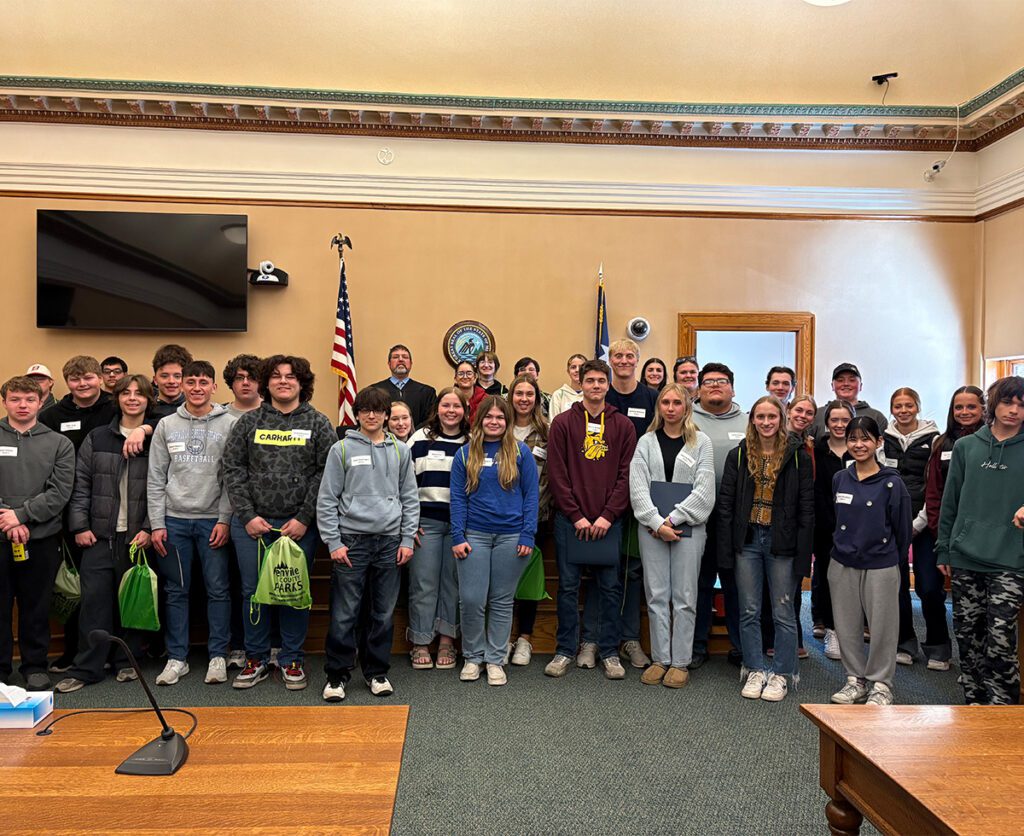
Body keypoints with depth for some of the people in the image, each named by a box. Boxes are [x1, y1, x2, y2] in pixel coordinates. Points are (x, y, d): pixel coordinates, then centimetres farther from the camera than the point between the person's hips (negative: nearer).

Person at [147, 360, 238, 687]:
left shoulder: (230, 424, -1)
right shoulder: (166, 425, 7)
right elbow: (156, 479, 6)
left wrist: (225, 519, -9)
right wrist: (157, 523, 1)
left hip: (213, 520, -2)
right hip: (174, 519, 3)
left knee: (218, 589, 2)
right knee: (176, 591, 9)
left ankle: (218, 656, 14)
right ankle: (177, 658, 19)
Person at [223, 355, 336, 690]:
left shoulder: (318, 423, 2)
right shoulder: (248, 422, 6)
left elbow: (326, 472, -4)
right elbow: (232, 468, 3)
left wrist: (304, 518, -11)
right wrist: (247, 515, -6)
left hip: (299, 524, -1)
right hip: (251, 523, 2)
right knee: (253, 591, 9)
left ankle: (291, 661, 22)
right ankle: (255, 659, 25)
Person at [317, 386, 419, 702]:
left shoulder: (400, 450, 8)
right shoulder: (342, 449, 1)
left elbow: (410, 497, 11)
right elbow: (326, 500, 0)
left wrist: (407, 539, 4)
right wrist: (333, 542, -6)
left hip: (389, 541, 3)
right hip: (351, 540, -2)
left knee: (384, 613, 9)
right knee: (344, 613, 0)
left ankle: (376, 671, 23)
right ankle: (337, 674, 15)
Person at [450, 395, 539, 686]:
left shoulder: (520, 452, 2)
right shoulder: (465, 453, 5)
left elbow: (531, 495, 0)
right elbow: (458, 498, 3)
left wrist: (528, 536, -7)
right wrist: (457, 537, -5)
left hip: (511, 536, 0)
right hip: (474, 535, 1)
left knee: (502, 600, 8)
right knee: (471, 599, 0)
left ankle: (495, 659, 21)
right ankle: (472, 656, 20)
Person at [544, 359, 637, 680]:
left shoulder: (623, 425, 6)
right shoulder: (562, 423, 1)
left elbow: (626, 475, 1)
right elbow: (557, 474, -3)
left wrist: (608, 515, -8)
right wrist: (576, 516, -9)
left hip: (609, 521, 1)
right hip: (569, 520, -1)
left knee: (610, 587, 7)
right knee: (568, 586, 7)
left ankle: (610, 652, 19)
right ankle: (565, 650, 19)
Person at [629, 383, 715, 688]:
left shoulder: (701, 442, 4)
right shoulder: (646, 442, 8)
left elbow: (704, 491, -4)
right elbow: (637, 487, -1)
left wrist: (673, 519, -11)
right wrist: (657, 523, -12)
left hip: (688, 528, -1)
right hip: (652, 528, 2)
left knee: (684, 597, 3)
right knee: (657, 595, 6)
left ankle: (680, 662, 13)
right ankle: (660, 659, 17)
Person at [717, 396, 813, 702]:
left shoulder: (798, 456, -1)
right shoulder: (739, 455, 5)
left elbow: (806, 509, -2)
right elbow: (726, 504, 4)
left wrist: (803, 553, -8)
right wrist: (726, 549, -3)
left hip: (782, 543, -2)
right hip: (747, 540, 2)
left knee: (783, 613, 6)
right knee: (749, 612, 9)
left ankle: (781, 674, 19)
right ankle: (755, 671, 22)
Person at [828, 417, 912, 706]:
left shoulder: (892, 483, -8)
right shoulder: (839, 479, 3)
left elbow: (903, 529, -1)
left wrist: (892, 559, 7)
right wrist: (843, 546, 14)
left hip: (880, 568, -4)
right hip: (842, 566, 4)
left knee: (882, 627, 6)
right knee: (847, 626, 11)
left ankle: (880, 684, 23)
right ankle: (856, 679, 27)